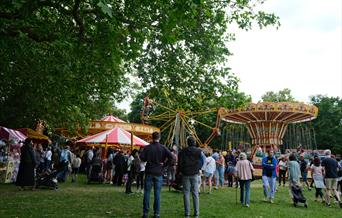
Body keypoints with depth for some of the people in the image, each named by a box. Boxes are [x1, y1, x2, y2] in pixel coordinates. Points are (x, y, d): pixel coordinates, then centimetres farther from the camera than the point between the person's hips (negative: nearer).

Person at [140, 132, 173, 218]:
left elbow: (142, 157, -11)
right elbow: (170, 156, -15)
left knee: (147, 192, 8)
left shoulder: (147, 147, -3)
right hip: (158, 173, 0)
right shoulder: (163, 147, -3)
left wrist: (148, 160, 8)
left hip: (149, 172, 0)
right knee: (157, 193, 6)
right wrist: (164, 163, -2)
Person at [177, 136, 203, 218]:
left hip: (185, 174, 0)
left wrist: (179, 171, 11)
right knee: (195, 193, 7)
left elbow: (180, 162, -1)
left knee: (186, 193, 5)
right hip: (195, 174, 1)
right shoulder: (199, 151, -1)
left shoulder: (183, 151, -2)